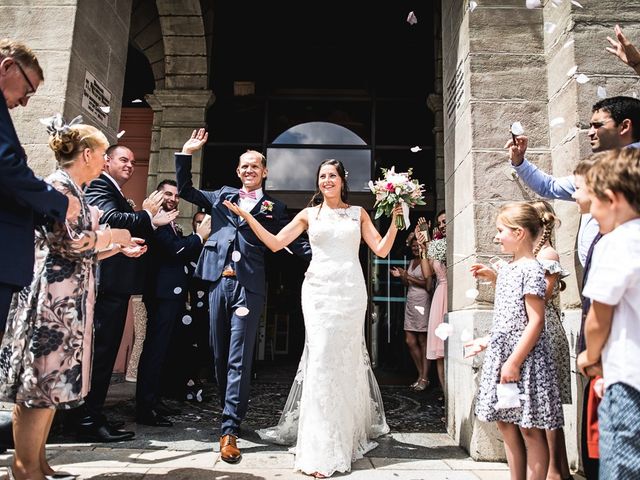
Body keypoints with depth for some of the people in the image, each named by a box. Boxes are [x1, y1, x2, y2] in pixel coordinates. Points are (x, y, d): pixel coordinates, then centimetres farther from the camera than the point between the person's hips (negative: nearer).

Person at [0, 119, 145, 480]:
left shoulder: (73, 190, 18)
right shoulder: (59, 185, -9)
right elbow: (68, 243, -19)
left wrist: (119, 248, 19)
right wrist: (111, 235, -5)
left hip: (69, 297, 10)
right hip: (54, 295, -10)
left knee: (53, 380, 11)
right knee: (42, 381, -4)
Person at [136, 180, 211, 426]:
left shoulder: (172, 226, 22)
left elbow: (184, 255, 18)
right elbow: (173, 249, -19)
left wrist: (199, 239, 4)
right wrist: (199, 236, -8)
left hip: (174, 293, 10)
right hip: (163, 293, -10)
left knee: (159, 349, 15)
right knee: (154, 348, -9)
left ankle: (153, 400, 25)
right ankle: (144, 408, -6)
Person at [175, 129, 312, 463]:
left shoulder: (274, 207, 10)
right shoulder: (222, 196, 18)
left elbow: (292, 242, 7)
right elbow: (185, 189, 22)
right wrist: (186, 153, 13)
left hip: (248, 287, -3)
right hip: (218, 282, 4)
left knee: (239, 358, -5)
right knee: (220, 355, 12)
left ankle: (230, 430, -3)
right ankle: (228, 411, 29)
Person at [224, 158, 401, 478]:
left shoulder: (358, 213, 13)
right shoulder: (309, 215, 12)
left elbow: (381, 250, 6)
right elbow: (275, 243, 5)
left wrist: (395, 220, -4)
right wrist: (247, 216, 0)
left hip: (351, 292, 1)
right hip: (319, 291, -1)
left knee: (348, 360, 6)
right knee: (321, 360, -7)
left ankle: (351, 432, 29)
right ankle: (322, 448, 3)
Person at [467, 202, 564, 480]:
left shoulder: (531, 269, -14)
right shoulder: (507, 269, 11)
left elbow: (535, 321, -17)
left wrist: (514, 361, -19)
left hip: (523, 358, -8)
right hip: (501, 354, 9)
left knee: (530, 430, 2)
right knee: (506, 425, 14)